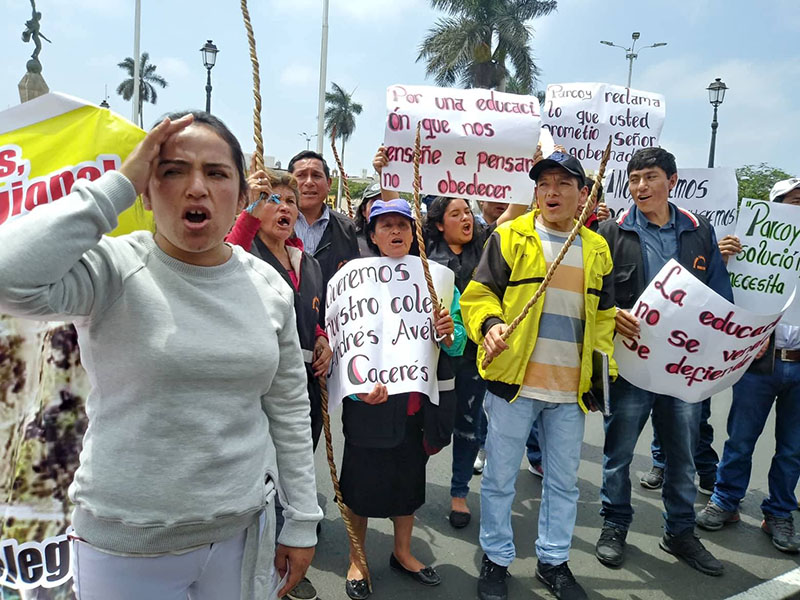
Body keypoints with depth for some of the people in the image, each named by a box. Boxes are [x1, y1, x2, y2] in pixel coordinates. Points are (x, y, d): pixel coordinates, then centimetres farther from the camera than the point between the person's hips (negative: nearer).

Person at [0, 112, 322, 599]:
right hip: (127, 547, -3)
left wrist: (302, 523, 7)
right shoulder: (113, 269, -13)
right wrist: (117, 185, -24)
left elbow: (289, 410, 4)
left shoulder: (269, 286, -2)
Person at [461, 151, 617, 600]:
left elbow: (604, 314, 18)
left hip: (571, 389, 4)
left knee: (564, 481, 16)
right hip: (513, 380, -4)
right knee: (501, 478, 8)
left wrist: (603, 359, 6)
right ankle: (496, 559, 28)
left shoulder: (596, 249, 10)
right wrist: (490, 323, -23)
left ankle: (554, 560, 35)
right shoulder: (511, 237, -2)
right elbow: (479, 293, -4)